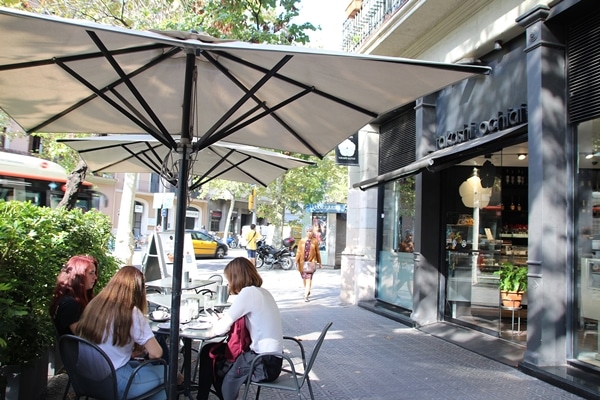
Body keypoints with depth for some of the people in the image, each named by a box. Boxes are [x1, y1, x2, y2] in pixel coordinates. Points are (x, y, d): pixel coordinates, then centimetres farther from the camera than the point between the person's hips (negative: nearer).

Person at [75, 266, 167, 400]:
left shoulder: (93, 305, 1)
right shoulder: (131, 313, -17)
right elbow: (156, 353, -18)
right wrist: (145, 351, 3)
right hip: (114, 383, -7)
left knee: (140, 366, 27)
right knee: (164, 372, 10)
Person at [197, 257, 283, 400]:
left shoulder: (248, 293, -17)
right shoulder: (262, 291, 8)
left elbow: (220, 329, -15)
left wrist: (215, 319, 5)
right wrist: (226, 316, 8)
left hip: (265, 363, -8)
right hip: (271, 358, 8)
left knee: (210, 355, 11)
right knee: (209, 350, 16)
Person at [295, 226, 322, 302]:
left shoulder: (315, 241, 3)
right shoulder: (302, 240, 7)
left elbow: (317, 252, 8)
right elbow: (298, 251, 5)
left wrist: (319, 263, 12)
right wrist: (296, 261, -4)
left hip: (311, 262, -2)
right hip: (302, 262, 3)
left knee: (309, 279, -10)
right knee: (304, 278, 13)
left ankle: (306, 296, -11)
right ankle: (307, 291, 37)